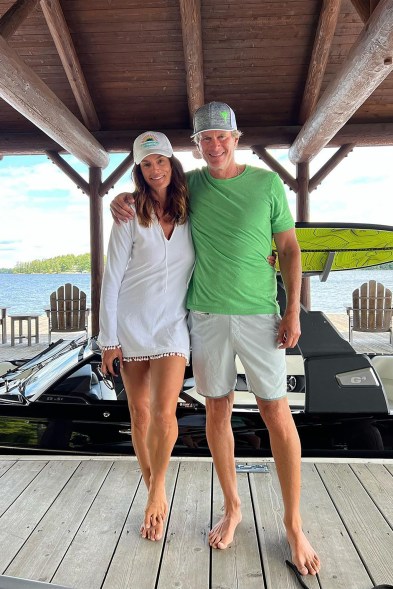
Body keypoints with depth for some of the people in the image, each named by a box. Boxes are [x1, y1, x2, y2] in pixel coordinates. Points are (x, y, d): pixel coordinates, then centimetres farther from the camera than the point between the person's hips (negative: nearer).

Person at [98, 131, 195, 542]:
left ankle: (157, 491, 13)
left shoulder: (191, 213, 4)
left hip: (172, 326, 1)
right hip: (131, 324, 0)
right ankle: (154, 495, 26)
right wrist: (108, 339, -7)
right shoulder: (130, 217, -3)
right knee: (140, 414, 6)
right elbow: (111, 279, -4)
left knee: (164, 413, -13)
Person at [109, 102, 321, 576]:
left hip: (260, 315, -2)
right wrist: (121, 199, 0)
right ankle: (232, 509, 28)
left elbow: (289, 249, 1)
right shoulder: (190, 184, 7)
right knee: (217, 411, 8)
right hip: (207, 316, 2)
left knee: (276, 413, -1)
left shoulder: (267, 183, 1)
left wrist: (293, 312, -7)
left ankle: (294, 524, 17)